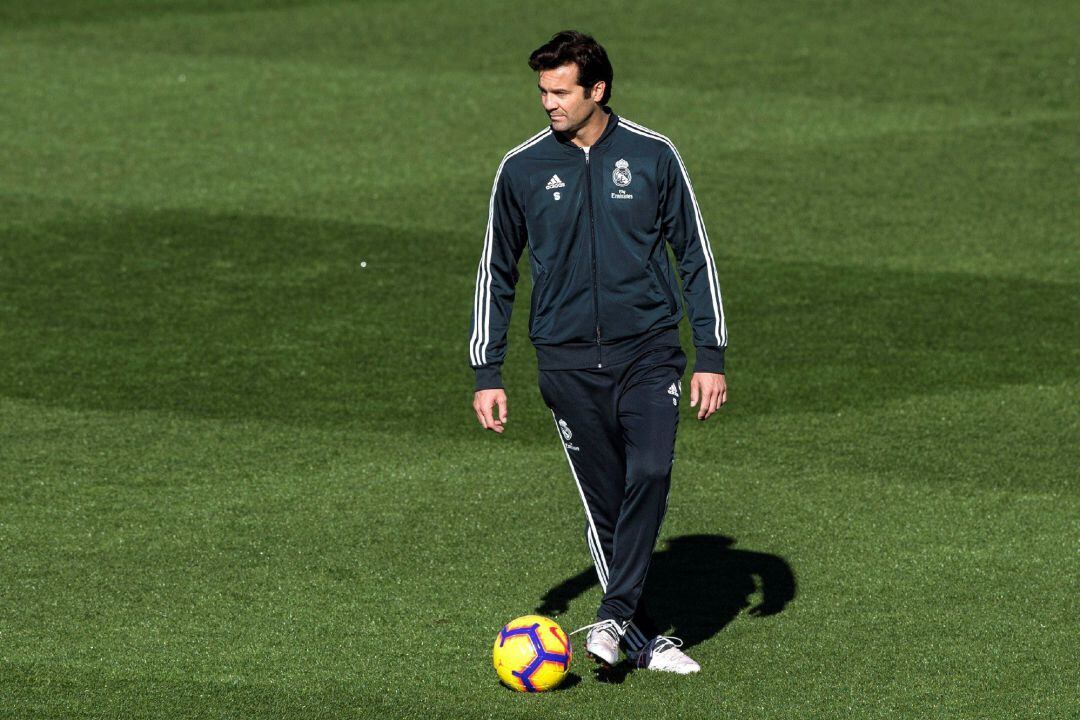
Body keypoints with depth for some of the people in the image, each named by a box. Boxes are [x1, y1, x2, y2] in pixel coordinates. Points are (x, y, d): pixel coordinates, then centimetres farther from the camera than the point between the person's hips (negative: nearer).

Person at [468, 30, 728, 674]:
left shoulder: (653, 156, 0)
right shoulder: (522, 169, 3)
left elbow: (696, 255, 6)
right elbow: (497, 273, 11)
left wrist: (712, 356, 1)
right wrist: (487, 374, 8)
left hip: (649, 351, -1)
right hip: (569, 361, 1)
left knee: (650, 474, -20)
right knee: (605, 502, 1)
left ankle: (615, 617, -13)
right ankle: (643, 639, 11)